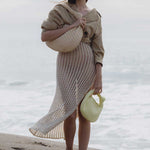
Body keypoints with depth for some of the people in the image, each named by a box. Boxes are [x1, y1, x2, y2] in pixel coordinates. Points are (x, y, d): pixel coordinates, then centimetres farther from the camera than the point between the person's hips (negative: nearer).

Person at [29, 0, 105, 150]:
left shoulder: (95, 16, 4)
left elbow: (98, 50, 2)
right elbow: (44, 36, -13)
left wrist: (99, 78, -5)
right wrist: (72, 26, -18)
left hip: (87, 67, 2)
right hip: (67, 67, -2)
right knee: (70, 114, -3)